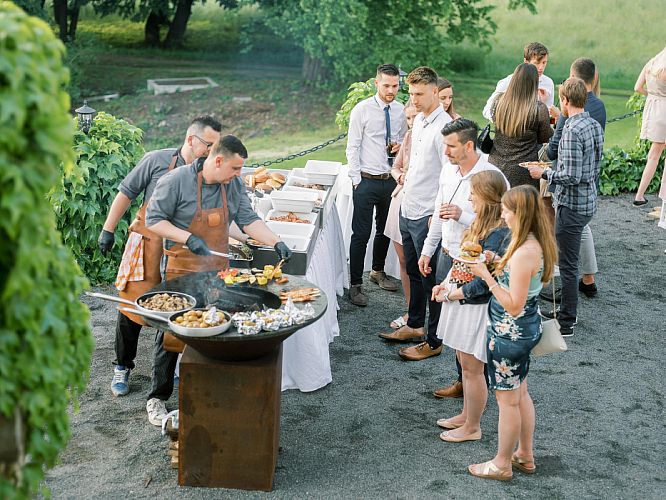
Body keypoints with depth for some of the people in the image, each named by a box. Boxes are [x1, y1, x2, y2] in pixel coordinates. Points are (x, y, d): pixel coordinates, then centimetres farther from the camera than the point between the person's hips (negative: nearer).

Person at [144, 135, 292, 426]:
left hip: (218, 271, 5)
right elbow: (154, 220, -13)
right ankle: (158, 397, 17)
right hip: (181, 271, -5)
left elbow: (248, 220, 4)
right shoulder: (176, 181, -15)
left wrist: (276, 243, -10)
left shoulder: (234, 184, 2)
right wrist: (188, 238, -23)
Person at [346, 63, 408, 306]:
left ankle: (378, 271, 38)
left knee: (386, 230, 18)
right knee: (361, 234, -4)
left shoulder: (400, 110, 4)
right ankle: (355, 285, 5)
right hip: (367, 180, -5)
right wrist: (357, 181, -10)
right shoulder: (362, 110, -8)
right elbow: (353, 147, -6)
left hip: (391, 179, 5)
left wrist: (399, 147, -4)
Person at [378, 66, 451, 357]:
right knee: (413, 273, 20)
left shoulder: (443, 126, -18)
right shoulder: (419, 120, 10)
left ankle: (434, 341, 11)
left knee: (431, 279, 1)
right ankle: (414, 326, 35)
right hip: (408, 210, 9)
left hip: (427, 215, -9)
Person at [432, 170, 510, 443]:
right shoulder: (483, 224, 5)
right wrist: (445, 284, 3)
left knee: (471, 368, 5)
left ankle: (472, 427, 21)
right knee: (465, 362, 21)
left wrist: (452, 295, -15)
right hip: (463, 302, 9)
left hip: (477, 308, -9)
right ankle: (466, 415, 38)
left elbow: (484, 282, -25)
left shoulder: (499, 233, -25)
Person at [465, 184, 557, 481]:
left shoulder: (523, 253, -29)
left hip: (509, 333, -9)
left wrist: (487, 276, -24)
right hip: (526, 328, 10)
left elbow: (514, 305, -27)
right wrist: (498, 267, 1)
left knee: (507, 400, 7)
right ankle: (525, 455, 37)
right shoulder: (537, 244, 0)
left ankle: (502, 465, 24)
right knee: (520, 393, 22)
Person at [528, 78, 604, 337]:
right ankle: (567, 310, 33)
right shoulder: (595, 125, 6)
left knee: (568, 264, 1)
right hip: (588, 200, 9)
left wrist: (544, 174, -11)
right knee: (569, 261, 20)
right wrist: (553, 170, 19)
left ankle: (566, 323, 11)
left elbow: (571, 176, -26)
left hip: (572, 206, -9)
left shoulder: (572, 131, -22)